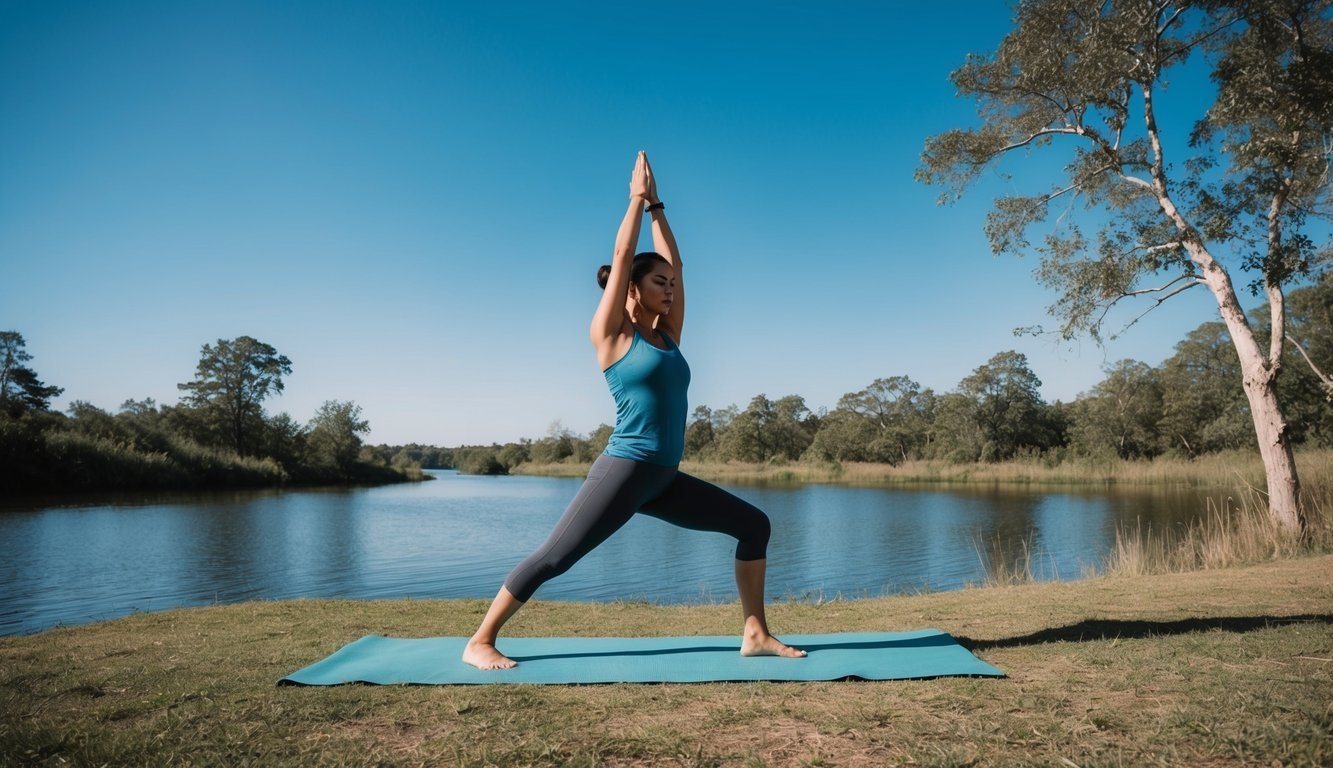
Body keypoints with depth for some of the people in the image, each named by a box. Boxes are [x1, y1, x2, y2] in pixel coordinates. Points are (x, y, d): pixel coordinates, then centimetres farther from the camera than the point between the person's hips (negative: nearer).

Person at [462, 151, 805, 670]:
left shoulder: (667, 336, 14)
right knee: (553, 558, -7)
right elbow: (623, 255, -4)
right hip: (624, 470, -7)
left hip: (664, 479, 7)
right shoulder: (611, 333, -2)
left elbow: (673, 262, 16)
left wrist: (656, 207, 19)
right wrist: (637, 198, 6)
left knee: (753, 524, 5)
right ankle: (480, 642, 8)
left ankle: (755, 634, 9)